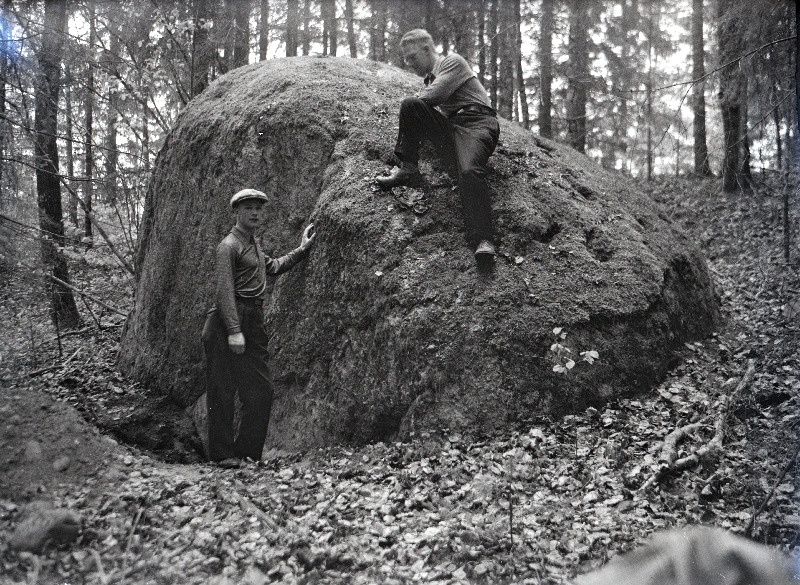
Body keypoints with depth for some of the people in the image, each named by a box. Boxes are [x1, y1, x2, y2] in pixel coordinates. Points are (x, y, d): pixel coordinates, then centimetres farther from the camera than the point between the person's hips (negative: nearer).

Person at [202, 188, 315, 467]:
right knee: (222, 391, -3)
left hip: (253, 321, 9)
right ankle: (222, 454, 4)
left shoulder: (253, 245, 21)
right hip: (228, 321, -9)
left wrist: (301, 249, 35)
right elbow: (224, 290, -17)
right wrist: (234, 331, -24)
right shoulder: (229, 245, -8)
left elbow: (274, 266, 40)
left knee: (261, 390, 6)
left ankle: (247, 452, 14)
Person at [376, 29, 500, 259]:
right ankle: (407, 169, -14)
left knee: (470, 171, -34)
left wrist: (416, 100, 9)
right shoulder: (430, 78, 32)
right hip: (450, 126, 6)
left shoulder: (453, 62, 7)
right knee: (410, 105, -13)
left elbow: (433, 96, -6)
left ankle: (483, 240, -39)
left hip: (476, 122, -6)